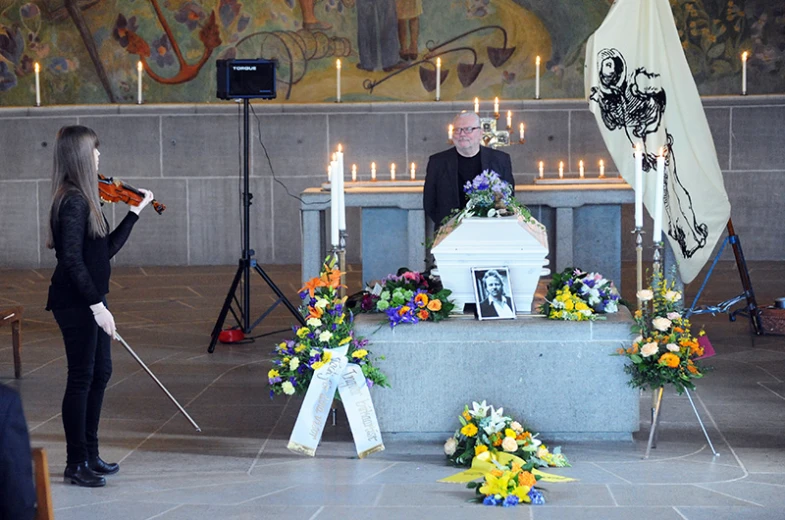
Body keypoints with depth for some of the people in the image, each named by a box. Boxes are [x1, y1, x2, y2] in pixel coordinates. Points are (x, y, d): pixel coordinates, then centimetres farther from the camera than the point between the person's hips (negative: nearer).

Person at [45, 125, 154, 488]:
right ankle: (76, 465, 9)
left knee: (100, 372, 16)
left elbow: (108, 248, 14)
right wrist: (98, 306, -24)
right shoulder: (73, 202, -18)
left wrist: (135, 213, 15)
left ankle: (90, 455, 27)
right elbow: (72, 260, -23)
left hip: (88, 301, 10)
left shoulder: (83, 199, 11)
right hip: (76, 304, -10)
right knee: (81, 378, -2)